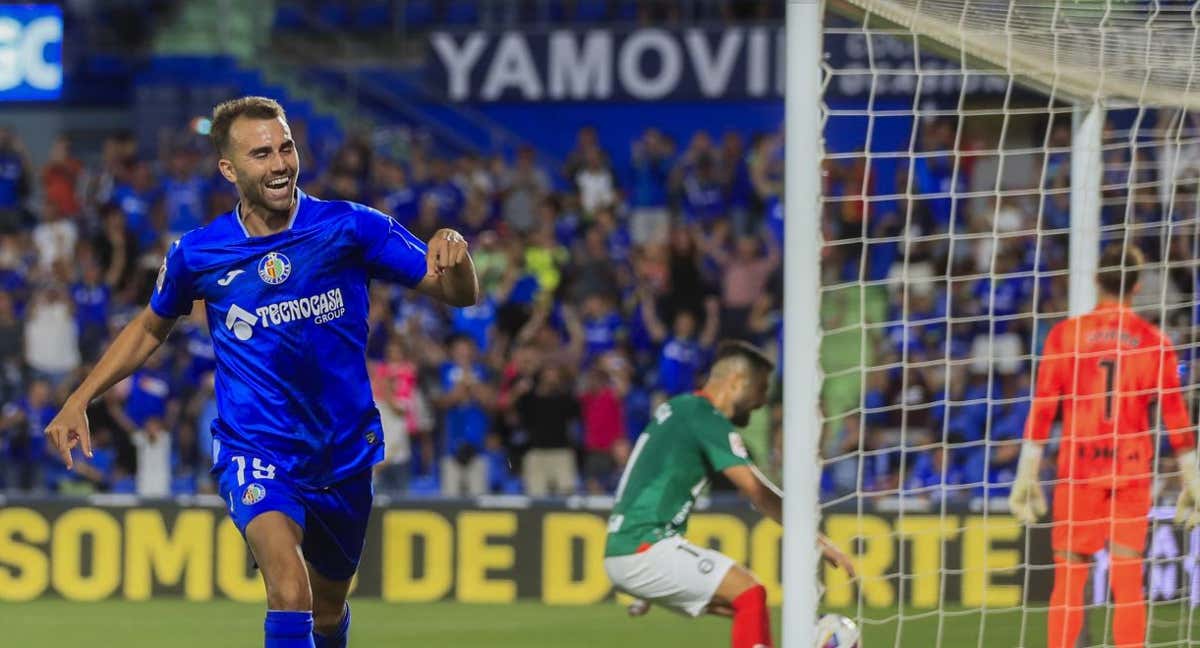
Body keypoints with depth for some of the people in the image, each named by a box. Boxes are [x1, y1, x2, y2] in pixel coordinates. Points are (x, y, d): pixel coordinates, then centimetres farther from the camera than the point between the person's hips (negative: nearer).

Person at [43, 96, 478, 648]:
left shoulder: (350, 228, -9)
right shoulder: (197, 253, -6)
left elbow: (459, 294, -5)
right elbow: (150, 328, 14)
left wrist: (454, 257, -29)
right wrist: (78, 401, 6)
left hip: (343, 455, 2)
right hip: (253, 453, -2)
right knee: (289, 592, -28)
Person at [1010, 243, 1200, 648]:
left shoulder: (1066, 334, -1)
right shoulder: (1154, 342, 1)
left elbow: (1042, 409, -4)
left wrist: (1027, 475, -2)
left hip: (1078, 475, 0)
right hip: (1133, 476, 0)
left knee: (1069, 582, 4)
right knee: (1128, 585, 1)